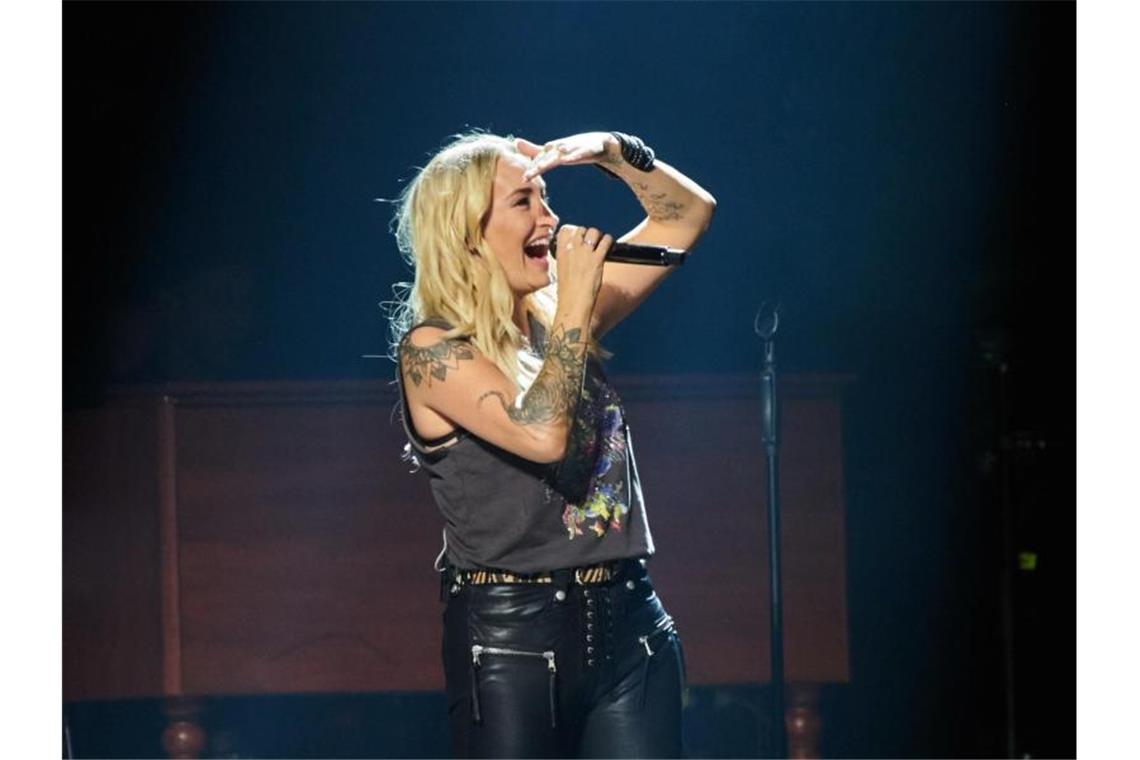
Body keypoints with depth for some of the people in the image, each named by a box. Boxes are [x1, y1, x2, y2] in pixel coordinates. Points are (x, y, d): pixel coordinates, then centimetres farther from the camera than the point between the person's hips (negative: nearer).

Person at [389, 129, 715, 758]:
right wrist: (576, 308, -14)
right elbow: (542, 434, -22)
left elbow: (687, 215, 18)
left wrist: (611, 150, 3)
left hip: (628, 623, 6)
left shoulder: (558, 317, 11)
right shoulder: (431, 349, -7)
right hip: (512, 636, -5)